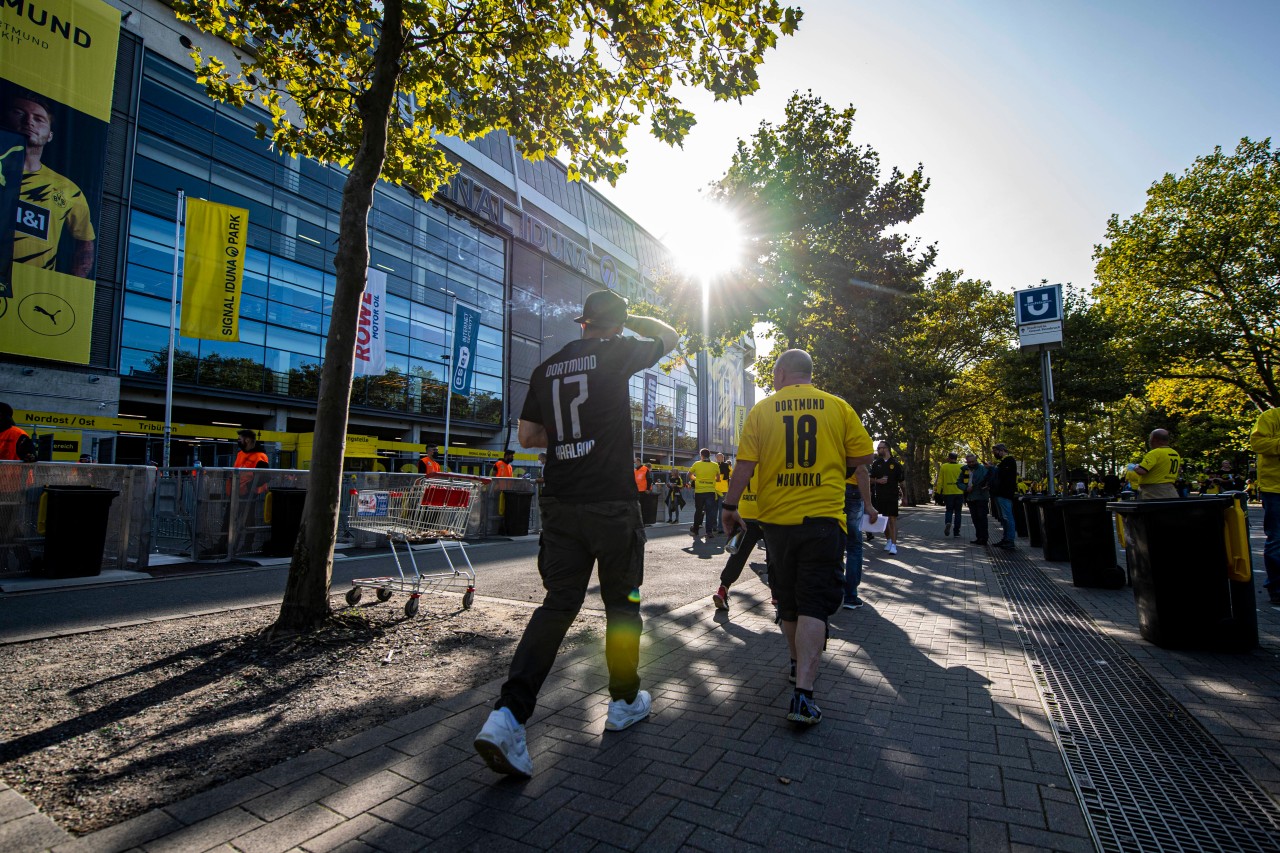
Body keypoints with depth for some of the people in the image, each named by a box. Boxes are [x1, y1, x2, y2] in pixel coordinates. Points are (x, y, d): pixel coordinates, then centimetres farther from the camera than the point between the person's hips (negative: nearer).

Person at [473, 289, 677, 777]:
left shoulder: (546, 368, 10)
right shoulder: (615, 352, -4)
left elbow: (527, 436, 14)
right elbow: (669, 337, 14)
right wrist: (626, 321, 24)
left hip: (560, 503, 5)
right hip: (612, 503, -4)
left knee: (558, 603, 8)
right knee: (622, 603, 12)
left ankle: (508, 715, -2)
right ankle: (625, 702, 29)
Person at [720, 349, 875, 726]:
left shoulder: (762, 409, 0)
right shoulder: (837, 406, 2)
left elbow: (745, 463, -6)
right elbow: (862, 455, 3)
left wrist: (730, 504, 4)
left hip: (776, 517, 1)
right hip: (823, 515, -1)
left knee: (788, 599, 18)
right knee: (814, 603, -1)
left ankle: (800, 664, 38)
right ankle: (803, 692, -10)